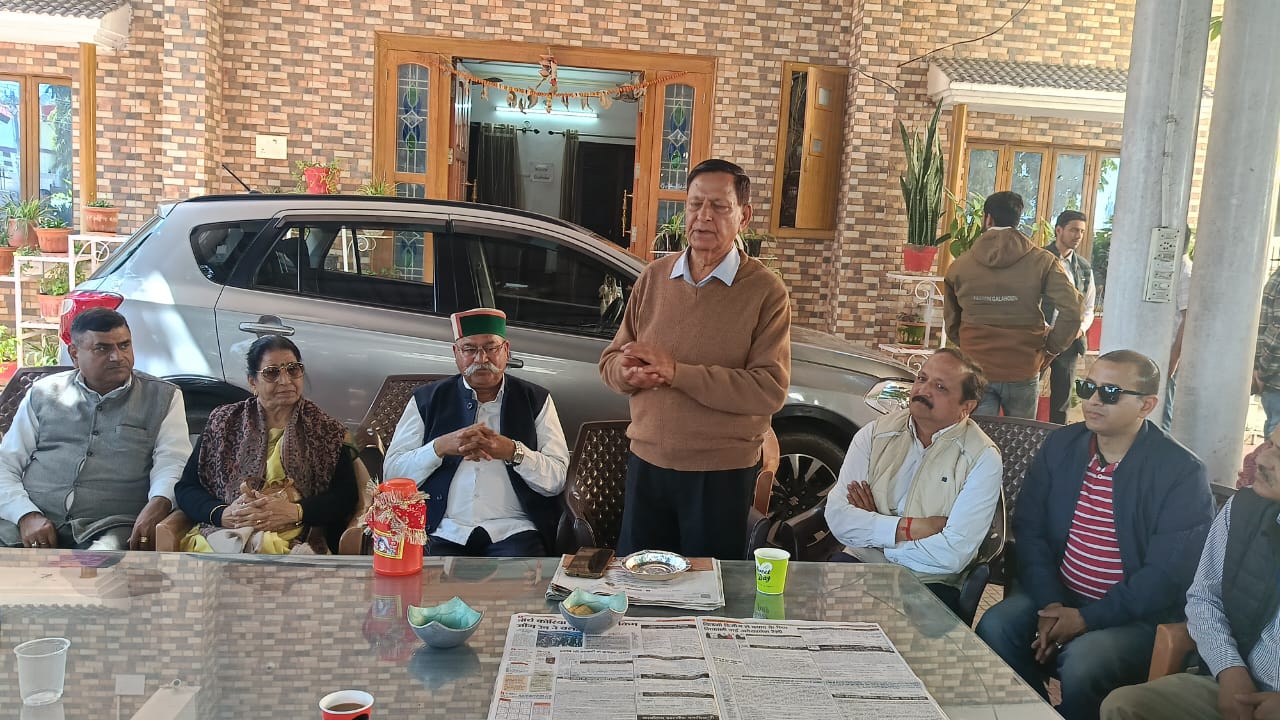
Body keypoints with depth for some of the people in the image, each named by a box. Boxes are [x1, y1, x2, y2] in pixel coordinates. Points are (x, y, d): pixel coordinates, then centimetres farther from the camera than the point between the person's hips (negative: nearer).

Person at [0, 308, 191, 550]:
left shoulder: (163, 397, 12)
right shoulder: (43, 394, 17)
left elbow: (172, 461, -2)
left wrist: (159, 503, -25)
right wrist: (26, 515, -6)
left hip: (110, 528, -1)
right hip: (31, 525, 2)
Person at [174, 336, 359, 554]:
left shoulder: (327, 432, 13)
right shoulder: (224, 424, 16)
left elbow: (347, 496, 4)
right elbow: (186, 488, 13)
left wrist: (296, 512, -14)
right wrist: (222, 515, -9)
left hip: (296, 544, -1)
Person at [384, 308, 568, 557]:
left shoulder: (536, 400, 11)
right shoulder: (426, 399, 13)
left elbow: (557, 479, 3)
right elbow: (393, 472, 5)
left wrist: (512, 451, -13)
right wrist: (440, 447, -11)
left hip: (512, 531, 0)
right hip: (443, 533, 1)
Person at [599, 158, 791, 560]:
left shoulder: (766, 292, -9)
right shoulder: (653, 278, 6)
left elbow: (771, 390, -18)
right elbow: (611, 361, 10)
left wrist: (676, 372, -22)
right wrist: (630, 374, -15)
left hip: (722, 474, -4)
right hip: (646, 464, 4)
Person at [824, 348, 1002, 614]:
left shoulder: (983, 458, -5)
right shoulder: (875, 433, 5)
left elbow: (953, 554, -14)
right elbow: (838, 517, -6)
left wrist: (871, 526, -6)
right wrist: (909, 528, -14)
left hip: (930, 584, -3)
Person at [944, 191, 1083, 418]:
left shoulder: (959, 266, -1)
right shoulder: (1041, 262, -6)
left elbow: (951, 324, 7)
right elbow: (1072, 311, -13)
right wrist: (1051, 349, 0)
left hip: (975, 371, 0)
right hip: (1022, 371, 0)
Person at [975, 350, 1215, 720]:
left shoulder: (1182, 472, -10)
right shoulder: (1059, 446, 4)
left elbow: (1168, 574, -15)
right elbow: (1029, 529, 1)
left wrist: (1087, 618, -19)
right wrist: (1051, 605, -13)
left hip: (1138, 616, -4)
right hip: (1057, 596, 5)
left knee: (1081, 660, -31)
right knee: (995, 626, -21)